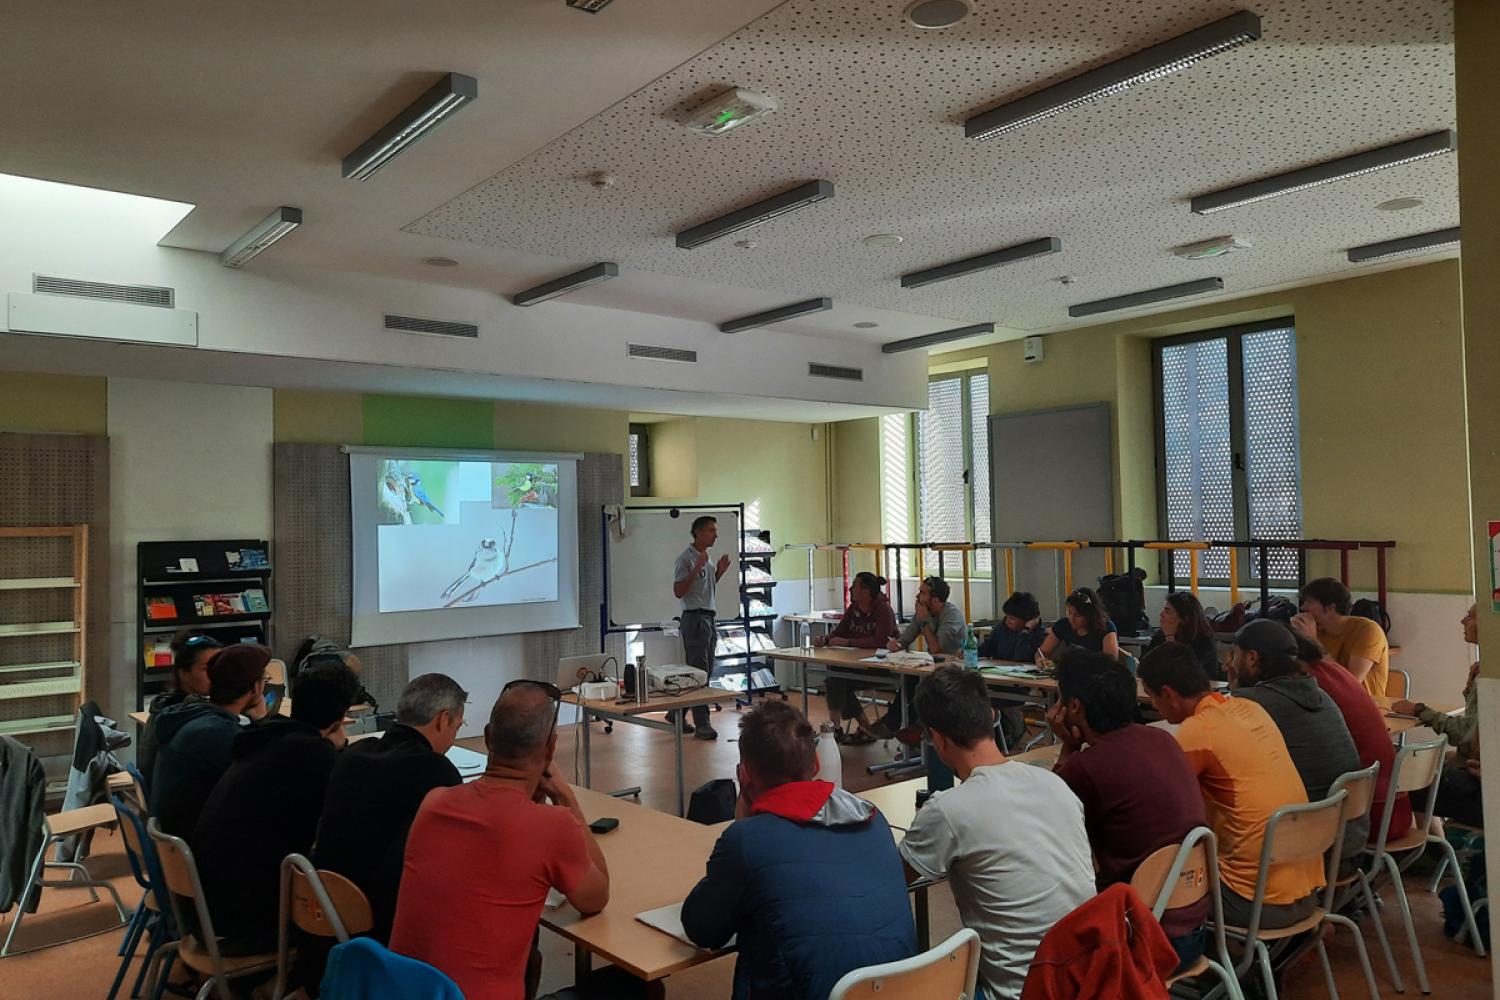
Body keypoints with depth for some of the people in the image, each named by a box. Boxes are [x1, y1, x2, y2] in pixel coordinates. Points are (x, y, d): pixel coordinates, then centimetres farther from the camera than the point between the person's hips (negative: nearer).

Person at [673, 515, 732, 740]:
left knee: (706, 671, 12)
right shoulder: (686, 558, -12)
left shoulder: (706, 558, 16)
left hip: (709, 618, 10)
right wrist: (697, 569, -25)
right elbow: (679, 591, -18)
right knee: (699, 672, -8)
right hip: (694, 618, -10)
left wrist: (719, 572, 11)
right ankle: (702, 723, -4)